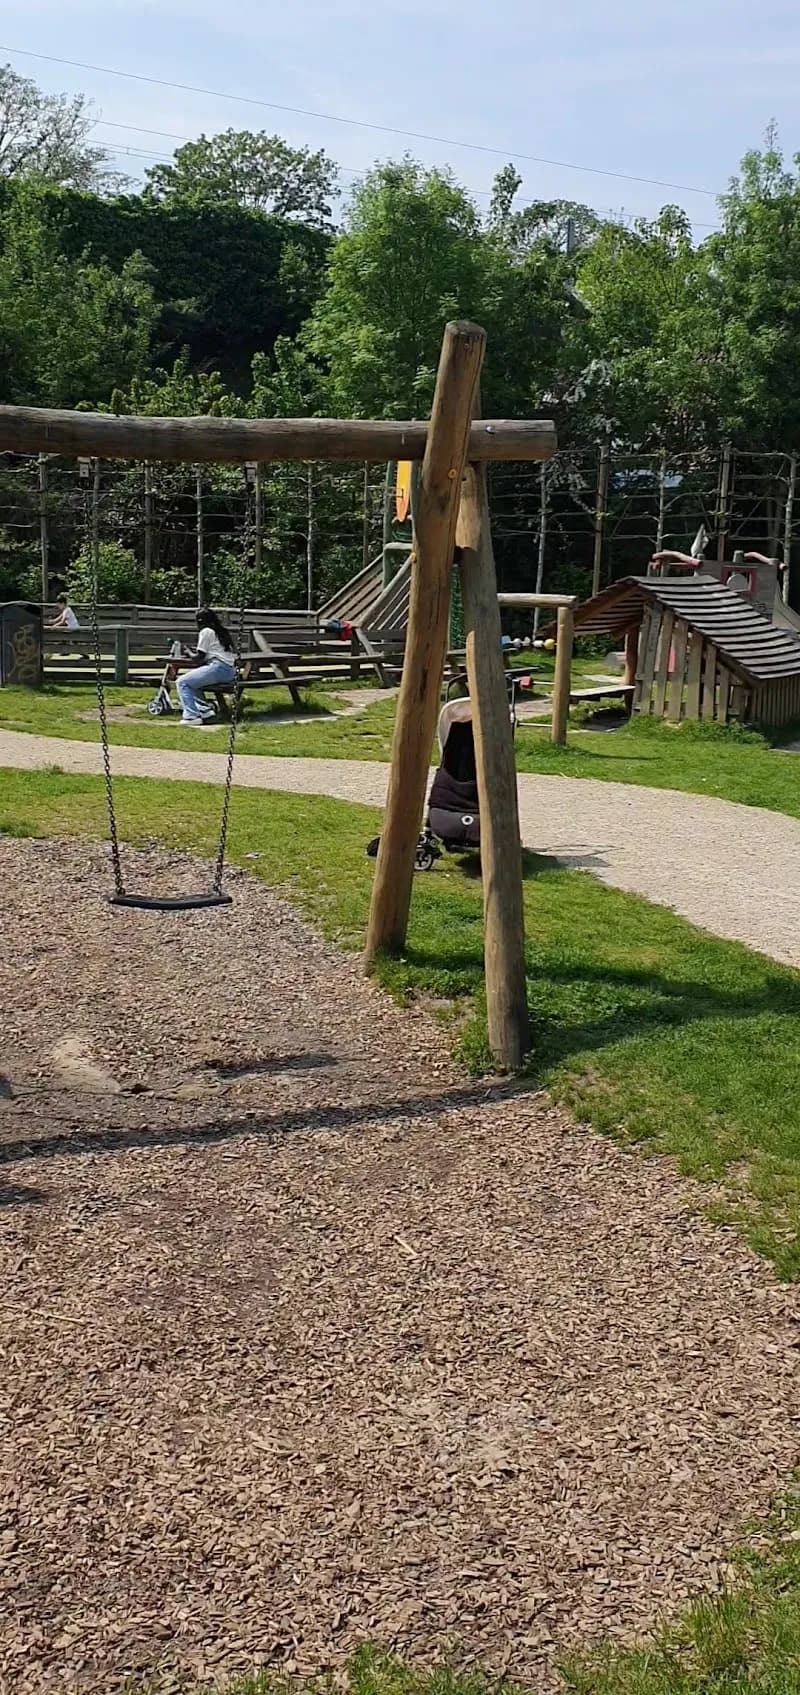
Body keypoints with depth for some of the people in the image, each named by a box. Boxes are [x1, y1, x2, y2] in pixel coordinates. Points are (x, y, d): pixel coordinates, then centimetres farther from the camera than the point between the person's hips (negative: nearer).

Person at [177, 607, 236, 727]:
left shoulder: (206, 631, -3)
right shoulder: (223, 631, 22)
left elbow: (200, 656, -4)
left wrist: (190, 654, 15)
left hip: (218, 668, -9)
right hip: (230, 671, 9)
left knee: (182, 682, -6)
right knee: (192, 681, 25)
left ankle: (191, 716, -14)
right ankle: (206, 709, 9)